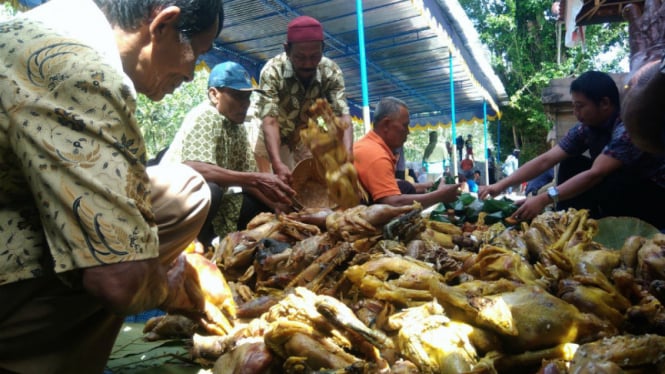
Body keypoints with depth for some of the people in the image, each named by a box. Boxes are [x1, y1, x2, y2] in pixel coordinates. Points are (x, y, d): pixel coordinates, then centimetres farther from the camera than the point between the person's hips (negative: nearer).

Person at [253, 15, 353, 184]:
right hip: (273, 139, -2)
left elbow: (342, 115, -33)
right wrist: (277, 164, -55)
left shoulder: (331, 72, -25)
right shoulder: (272, 71, -31)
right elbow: (270, 121, -39)